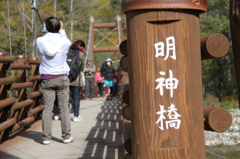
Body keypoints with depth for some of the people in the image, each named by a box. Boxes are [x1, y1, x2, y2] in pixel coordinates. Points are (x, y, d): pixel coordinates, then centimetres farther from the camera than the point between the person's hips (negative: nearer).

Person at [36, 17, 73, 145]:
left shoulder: (40, 41, -6)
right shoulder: (65, 41, -7)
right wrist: (62, 31, 24)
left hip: (47, 79, 1)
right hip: (62, 78, 0)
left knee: (47, 108, 3)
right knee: (64, 107, 4)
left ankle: (46, 137, 2)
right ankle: (66, 136, 6)